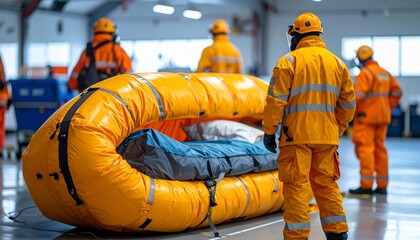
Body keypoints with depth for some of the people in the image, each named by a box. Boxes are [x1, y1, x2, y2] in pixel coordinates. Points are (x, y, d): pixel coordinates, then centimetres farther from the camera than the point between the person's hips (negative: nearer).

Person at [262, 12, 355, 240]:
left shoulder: (289, 61, -3)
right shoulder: (337, 63, 13)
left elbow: (276, 99, -9)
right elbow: (348, 103, 14)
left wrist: (269, 131, -3)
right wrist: (337, 131, 22)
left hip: (296, 135, -5)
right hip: (327, 136, 5)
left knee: (297, 185, -2)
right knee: (327, 184, 13)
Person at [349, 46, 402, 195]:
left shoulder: (365, 74, -13)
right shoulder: (386, 74, 11)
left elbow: (357, 96, -21)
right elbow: (397, 92, 16)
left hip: (366, 116, -8)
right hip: (383, 117, 8)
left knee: (365, 148, -6)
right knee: (380, 148, 12)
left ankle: (366, 185, -9)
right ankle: (382, 185, 16)